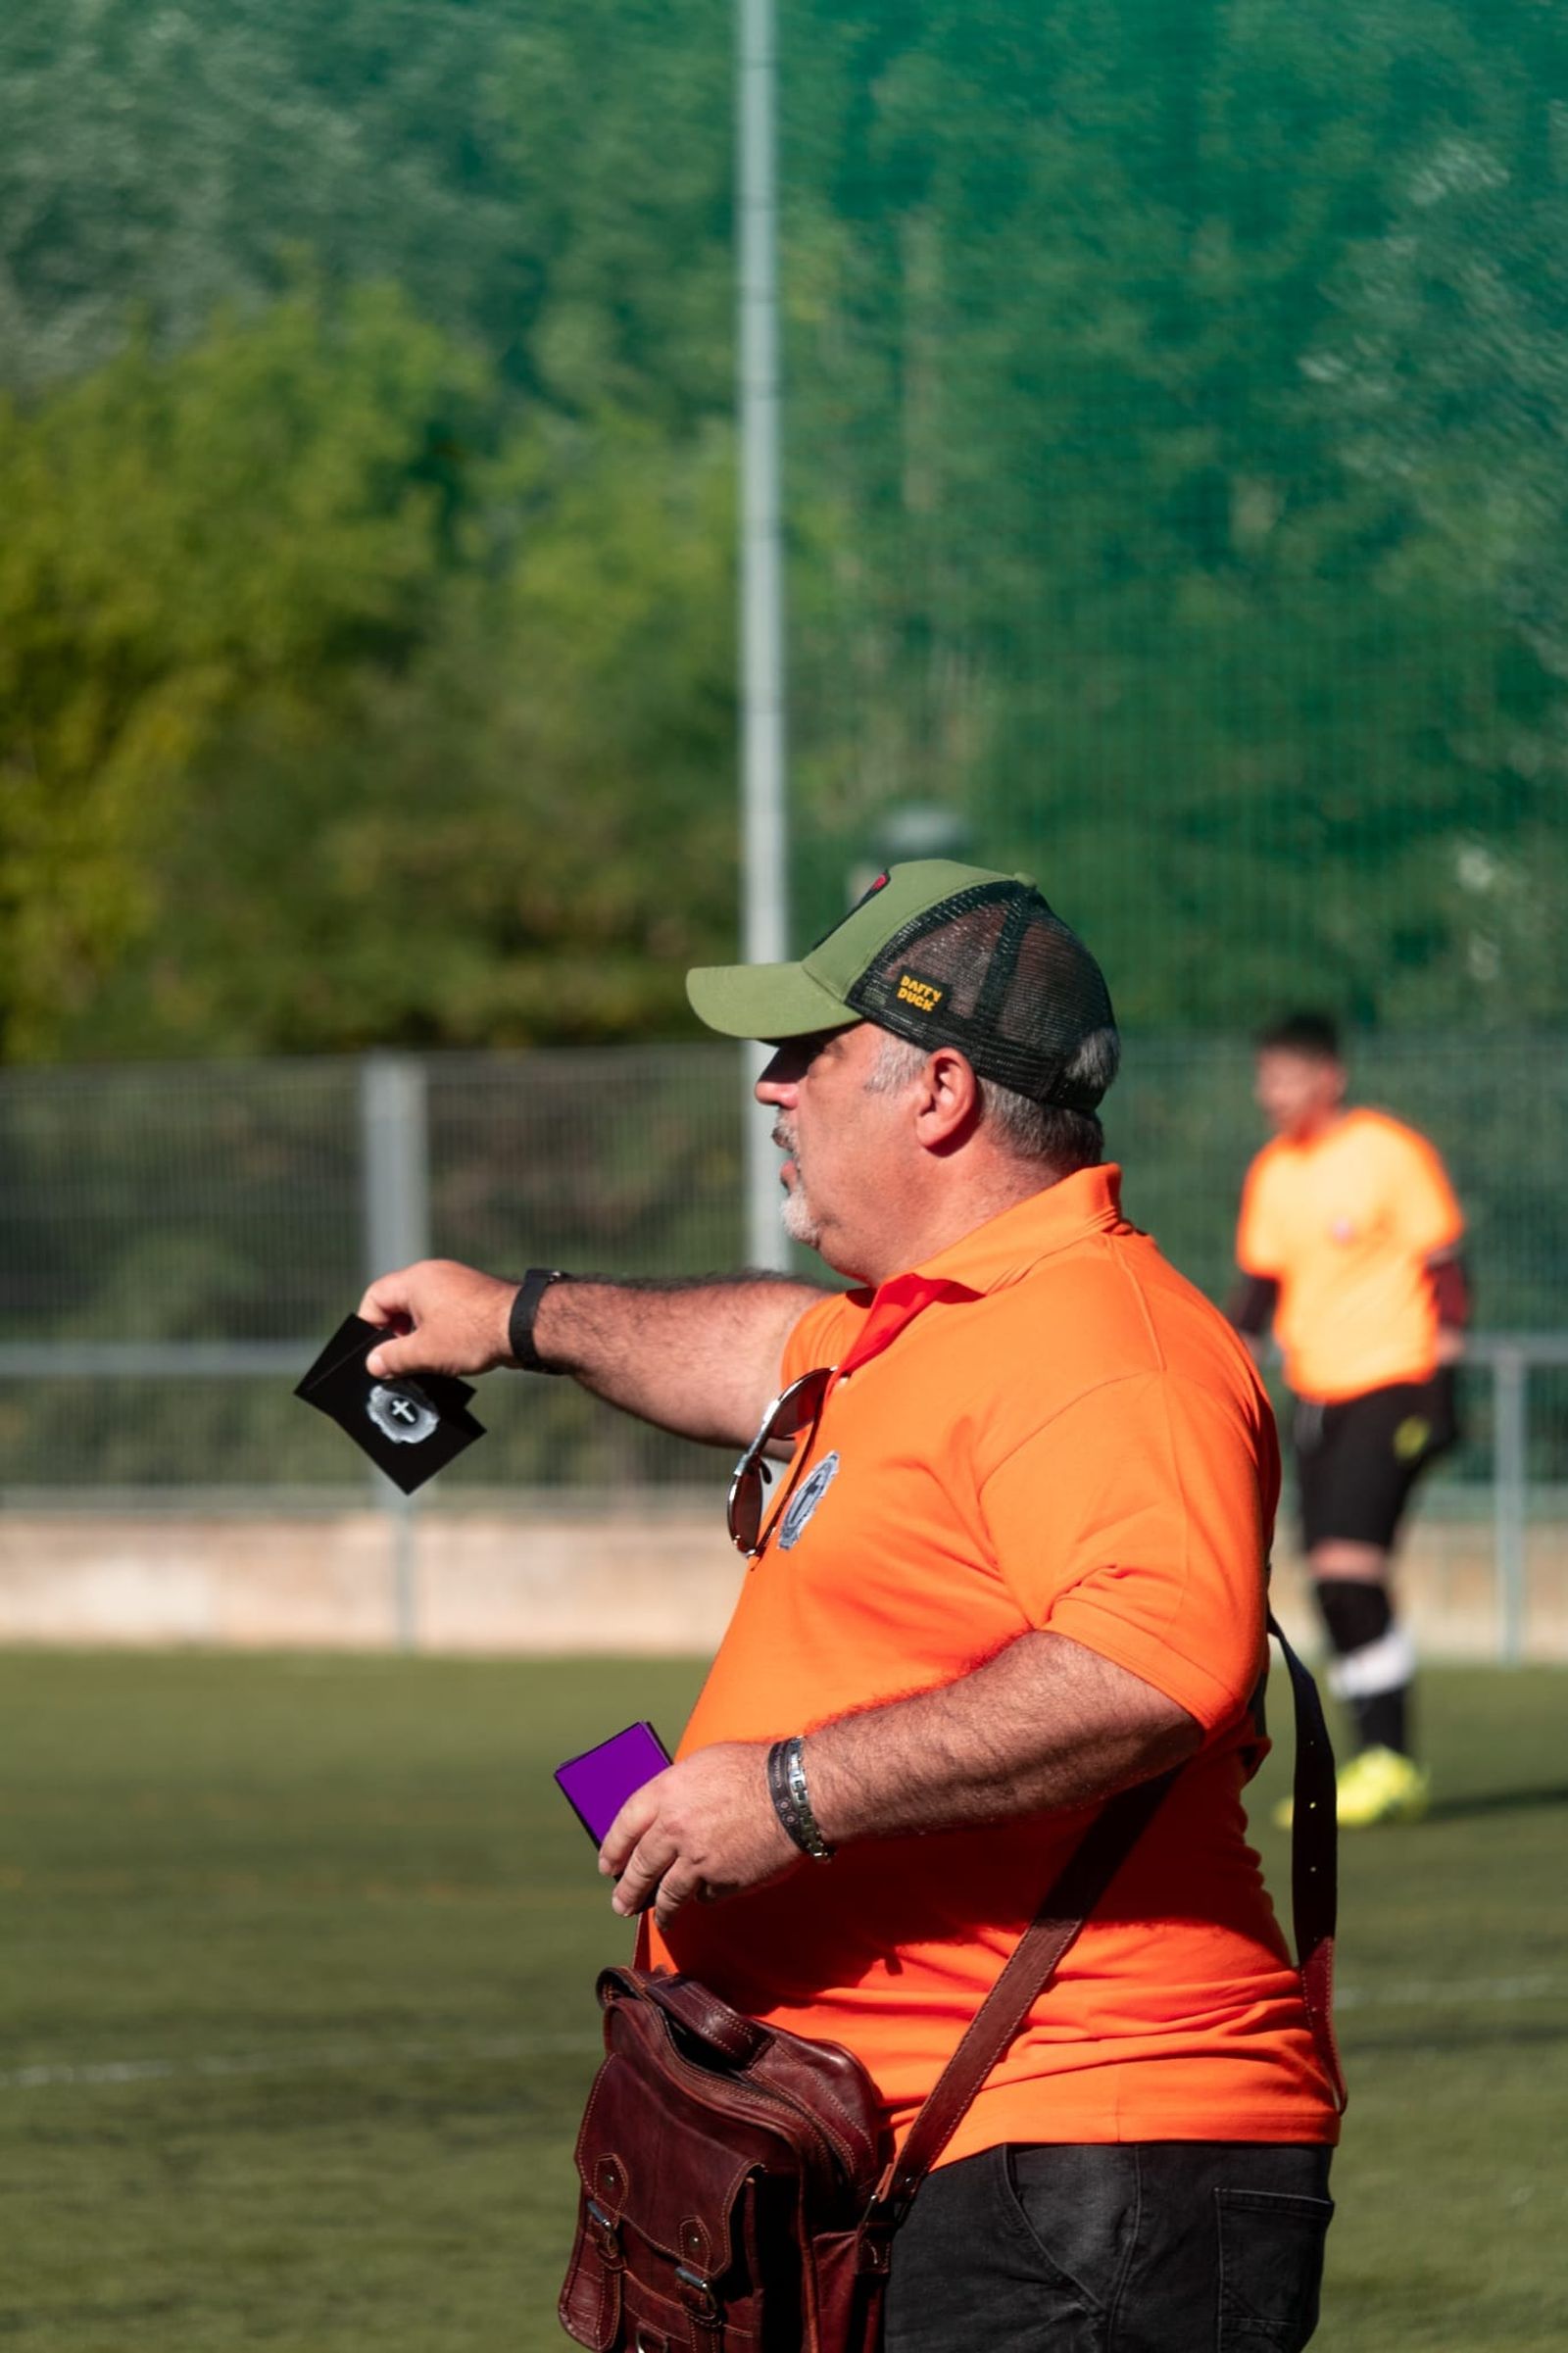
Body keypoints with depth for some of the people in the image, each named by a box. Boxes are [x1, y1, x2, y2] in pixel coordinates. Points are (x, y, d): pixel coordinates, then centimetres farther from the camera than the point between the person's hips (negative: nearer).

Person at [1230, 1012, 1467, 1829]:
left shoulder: (1391, 1152, -8)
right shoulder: (1271, 1173, 11)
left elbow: (1444, 1270, -7)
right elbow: (1261, 1286, 20)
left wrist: (1441, 1380, -12)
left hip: (1392, 1385, -7)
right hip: (1315, 1393, 7)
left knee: (1349, 1564, -18)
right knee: (1331, 1583, 3)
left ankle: (1388, 1757, -11)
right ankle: (1385, 1769, 10)